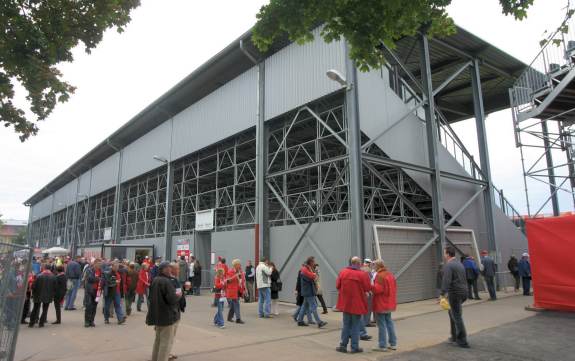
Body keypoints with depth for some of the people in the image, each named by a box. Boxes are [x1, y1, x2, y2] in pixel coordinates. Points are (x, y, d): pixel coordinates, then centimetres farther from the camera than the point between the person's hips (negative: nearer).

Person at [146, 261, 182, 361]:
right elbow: (172, 299, -27)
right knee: (166, 341, 0)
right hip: (167, 315, -9)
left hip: (157, 314, 9)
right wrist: (178, 295, -6)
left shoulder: (155, 280, 6)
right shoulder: (166, 282, -22)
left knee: (158, 339, 22)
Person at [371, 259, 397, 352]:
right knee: (389, 322, 16)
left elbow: (377, 289, -24)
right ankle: (393, 344, 20)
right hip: (389, 303, 9)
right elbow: (394, 287, 15)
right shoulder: (390, 274, 10)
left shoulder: (379, 276, -19)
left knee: (381, 324, -2)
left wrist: (370, 286, -9)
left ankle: (382, 345, 3)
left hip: (381, 304, -9)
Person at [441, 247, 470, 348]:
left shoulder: (448, 265, -14)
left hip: (455, 293, -9)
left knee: (457, 317, -1)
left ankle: (463, 341, 3)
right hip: (463, 292, 9)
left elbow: (446, 281, -23)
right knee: (452, 312, 22)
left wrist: (443, 294, -21)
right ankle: (455, 336, 27)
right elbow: (464, 279, 19)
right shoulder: (460, 264, 14)